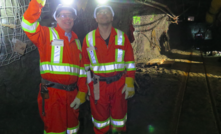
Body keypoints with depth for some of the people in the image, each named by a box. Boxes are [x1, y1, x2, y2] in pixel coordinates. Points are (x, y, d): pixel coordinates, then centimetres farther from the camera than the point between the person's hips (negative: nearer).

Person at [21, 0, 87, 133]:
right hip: (52, 93, -5)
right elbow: (28, 24, -22)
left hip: (72, 94, 5)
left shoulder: (76, 41, 11)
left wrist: (81, 93, 3)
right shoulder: (47, 34, -2)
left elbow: (81, 69, 9)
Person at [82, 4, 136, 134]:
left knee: (119, 114, 14)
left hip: (119, 84, 1)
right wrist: (87, 84, 5)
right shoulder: (89, 38, 1)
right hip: (97, 86, 0)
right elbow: (85, 64, 6)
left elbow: (130, 62, 1)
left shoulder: (122, 37, 1)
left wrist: (129, 84, -3)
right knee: (100, 115, 12)